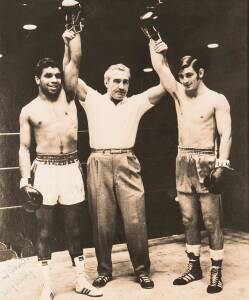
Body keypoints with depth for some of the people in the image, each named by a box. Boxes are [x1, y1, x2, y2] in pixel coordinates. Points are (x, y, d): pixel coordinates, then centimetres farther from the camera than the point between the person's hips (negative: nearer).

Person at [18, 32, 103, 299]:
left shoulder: (68, 98, 8)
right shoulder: (29, 111, 3)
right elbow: (24, 147, 2)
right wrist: (25, 179, -7)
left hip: (71, 168, 2)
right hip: (45, 170, -2)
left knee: (74, 226, 10)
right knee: (44, 228, 3)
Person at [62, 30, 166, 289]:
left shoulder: (136, 103, 14)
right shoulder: (93, 100, 11)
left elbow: (165, 86, 8)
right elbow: (71, 73, 3)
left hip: (127, 165, 0)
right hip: (99, 165, 0)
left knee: (135, 220, -1)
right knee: (101, 221, 5)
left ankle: (142, 270, 15)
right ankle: (104, 270, 22)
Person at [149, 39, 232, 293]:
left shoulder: (217, 99, -4)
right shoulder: (179, 93, 9)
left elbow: (225, 134, -9)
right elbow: (160, 67, 6)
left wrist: (221, 165, -19)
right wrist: (154, 40, 5)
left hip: (206, 162, -5)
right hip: (183, 161, 5)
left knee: (211, 220, -1)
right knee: (189, 219, 10)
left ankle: (216, 272, 10)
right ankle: (194, 267, 21)